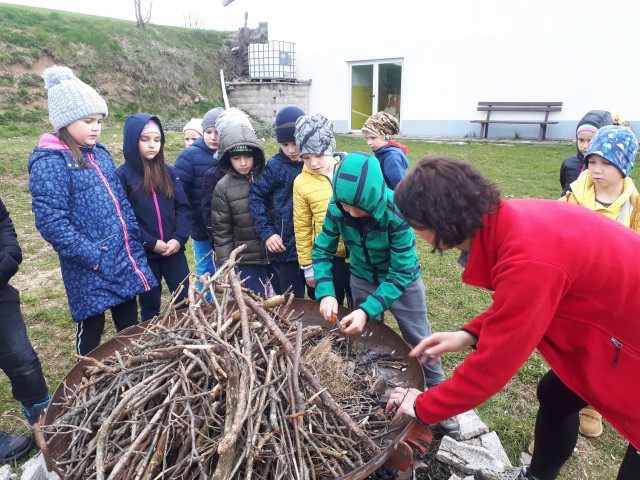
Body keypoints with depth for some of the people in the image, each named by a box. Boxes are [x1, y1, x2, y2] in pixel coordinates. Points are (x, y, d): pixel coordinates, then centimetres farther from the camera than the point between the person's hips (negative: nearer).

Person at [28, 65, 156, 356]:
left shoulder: (99, 152, 9)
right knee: (91, 335, 10)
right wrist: (93, 257, -18)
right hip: (90, 270, -6)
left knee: (131, 328, 18)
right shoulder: (50, 162, -13)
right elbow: (51, 222, -19)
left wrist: (133, 243, 6)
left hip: (124, 260, 7)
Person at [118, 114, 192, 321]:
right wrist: (151, 243, -14)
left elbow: (183, 207, 3)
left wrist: (179, 238, -10)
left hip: (173, 250, 3)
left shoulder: (168, 172, 7)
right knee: (150, 306, 12)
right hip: (142, 253, -3)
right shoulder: (122, 175, -5)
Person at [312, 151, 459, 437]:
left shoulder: (397, 211, -35)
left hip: (402, 281, -3)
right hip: (363, 280, 4)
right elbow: (322, 250, -14)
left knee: (419, 340, 12)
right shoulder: (337, 207, -24)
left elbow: (401, 273, -32)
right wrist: (326, 293, -28)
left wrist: (368, 310, -40)